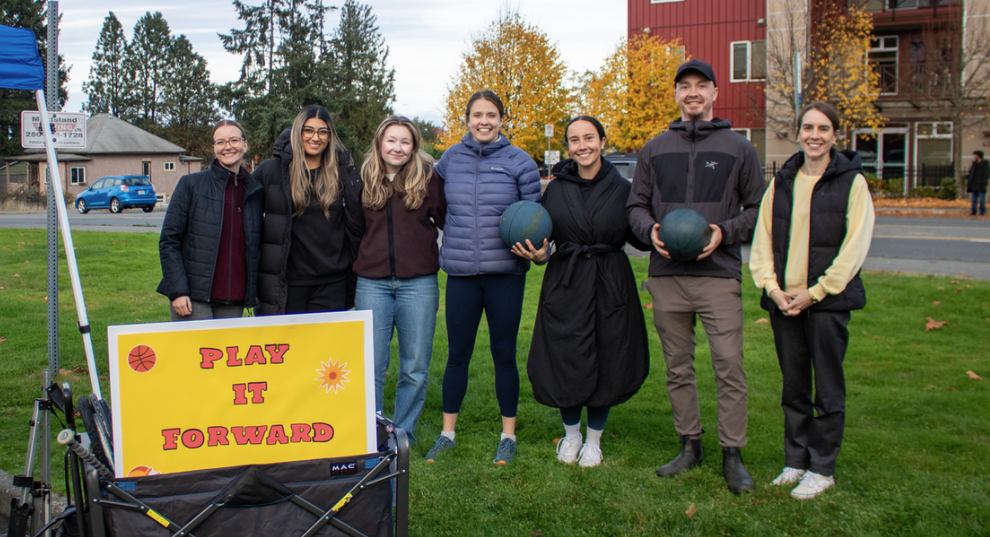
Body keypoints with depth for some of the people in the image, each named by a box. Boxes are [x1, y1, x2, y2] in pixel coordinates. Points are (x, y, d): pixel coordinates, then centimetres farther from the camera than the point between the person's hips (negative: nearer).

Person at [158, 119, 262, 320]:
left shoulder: (255, 191, 10)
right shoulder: (191, 185, 1)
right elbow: (169, 241, -2)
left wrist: (256, 291, 7)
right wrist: (177, 291, -11)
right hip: (194, 300, -3)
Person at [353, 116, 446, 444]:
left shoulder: (427, 177, 1)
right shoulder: (365, 179, 8)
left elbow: (446, 220, 1)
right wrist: (357, 264, 4)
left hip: (419, 283, -1)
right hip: (372, 283, 1)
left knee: (415, 367, 6)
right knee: (371, 366, 4)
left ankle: (403, 434, 22)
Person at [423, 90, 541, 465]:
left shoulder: (518, 161, -1)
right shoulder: (451, 158, 6)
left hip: (505, 273, -2)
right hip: (461, 273, 2)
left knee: (504, 356, 8)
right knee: (457, 355, 9)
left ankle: (508, 436, 22)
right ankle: (447, 433, 23)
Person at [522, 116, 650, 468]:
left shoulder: (622, 189, 1)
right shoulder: (555, 189, 3)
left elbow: (639, 238, 2)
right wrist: (536, 253, -14)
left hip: (611, 285, 0)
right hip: (565, 285, 1)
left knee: (606, 363, 5)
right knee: (565, 362, 2)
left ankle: (594, 439, 26)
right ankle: (571, 434, 28)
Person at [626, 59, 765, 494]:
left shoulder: (738, 148, 7)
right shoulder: (654, 150, 13)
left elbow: (758, 208, 7)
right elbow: (636, 205, 15)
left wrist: (725, 231, -11)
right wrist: (650, 230, -7)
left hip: (719, 274, -2)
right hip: (666, 276, 3)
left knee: (729, 367, -7)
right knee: (678, 368, 9)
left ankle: (732, 455, 4)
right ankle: (689, 445, 22)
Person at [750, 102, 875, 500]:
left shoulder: (852, 182, -1)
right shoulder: (782, 182, 11)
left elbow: (854, 246, -8)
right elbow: (762, 239, 9)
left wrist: (814, 292, -13)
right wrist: (772, 287, -5)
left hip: (828, 300, -4)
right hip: (783, 300, 4)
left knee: (828, 389, 3)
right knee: (793, 388, 12)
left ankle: (822, 468, 14)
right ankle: (796, 460, 23)